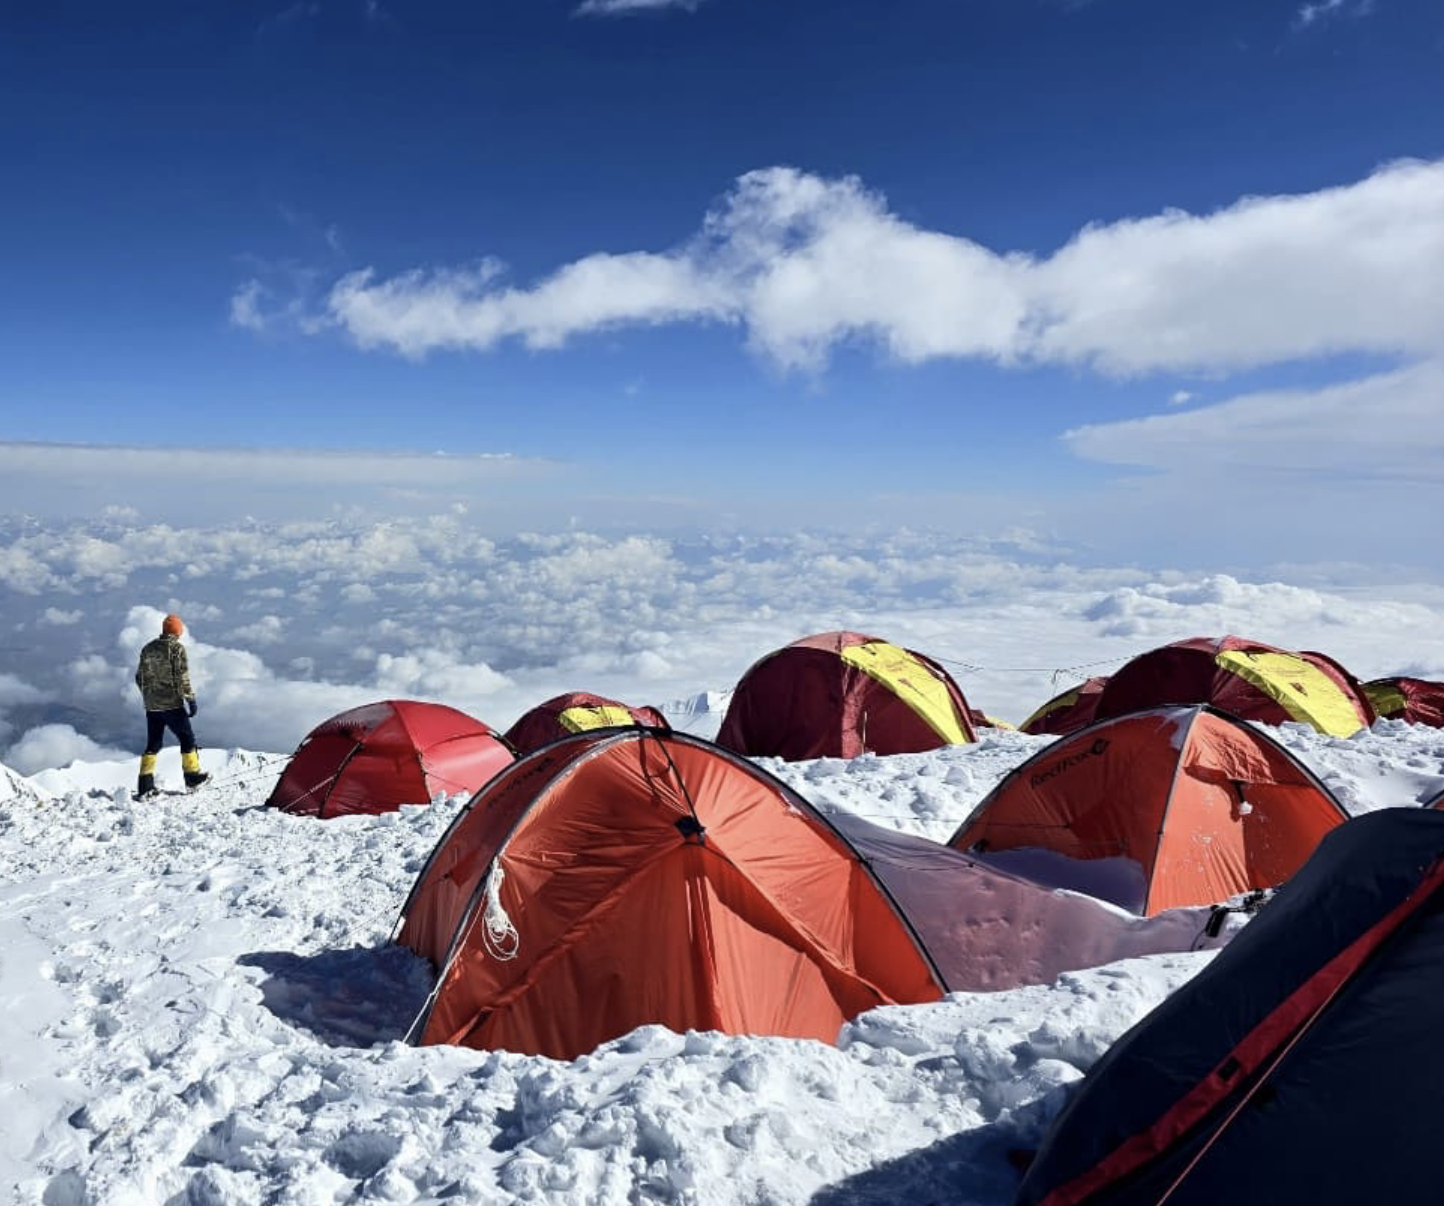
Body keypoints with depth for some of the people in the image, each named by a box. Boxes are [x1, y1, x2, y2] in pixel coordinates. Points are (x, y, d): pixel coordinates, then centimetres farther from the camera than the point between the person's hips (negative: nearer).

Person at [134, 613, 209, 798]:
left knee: (153, 744, 10)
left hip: (151, 706, 6)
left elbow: (140, 677, 15)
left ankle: (145, 787, 5)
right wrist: (190, 699, -10)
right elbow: (182, 677, -15)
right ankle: (193, 776, 17)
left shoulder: (147, 649, 9)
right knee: (187, 739, 10)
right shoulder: (177, 648, -10)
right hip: (172, 704, -6)